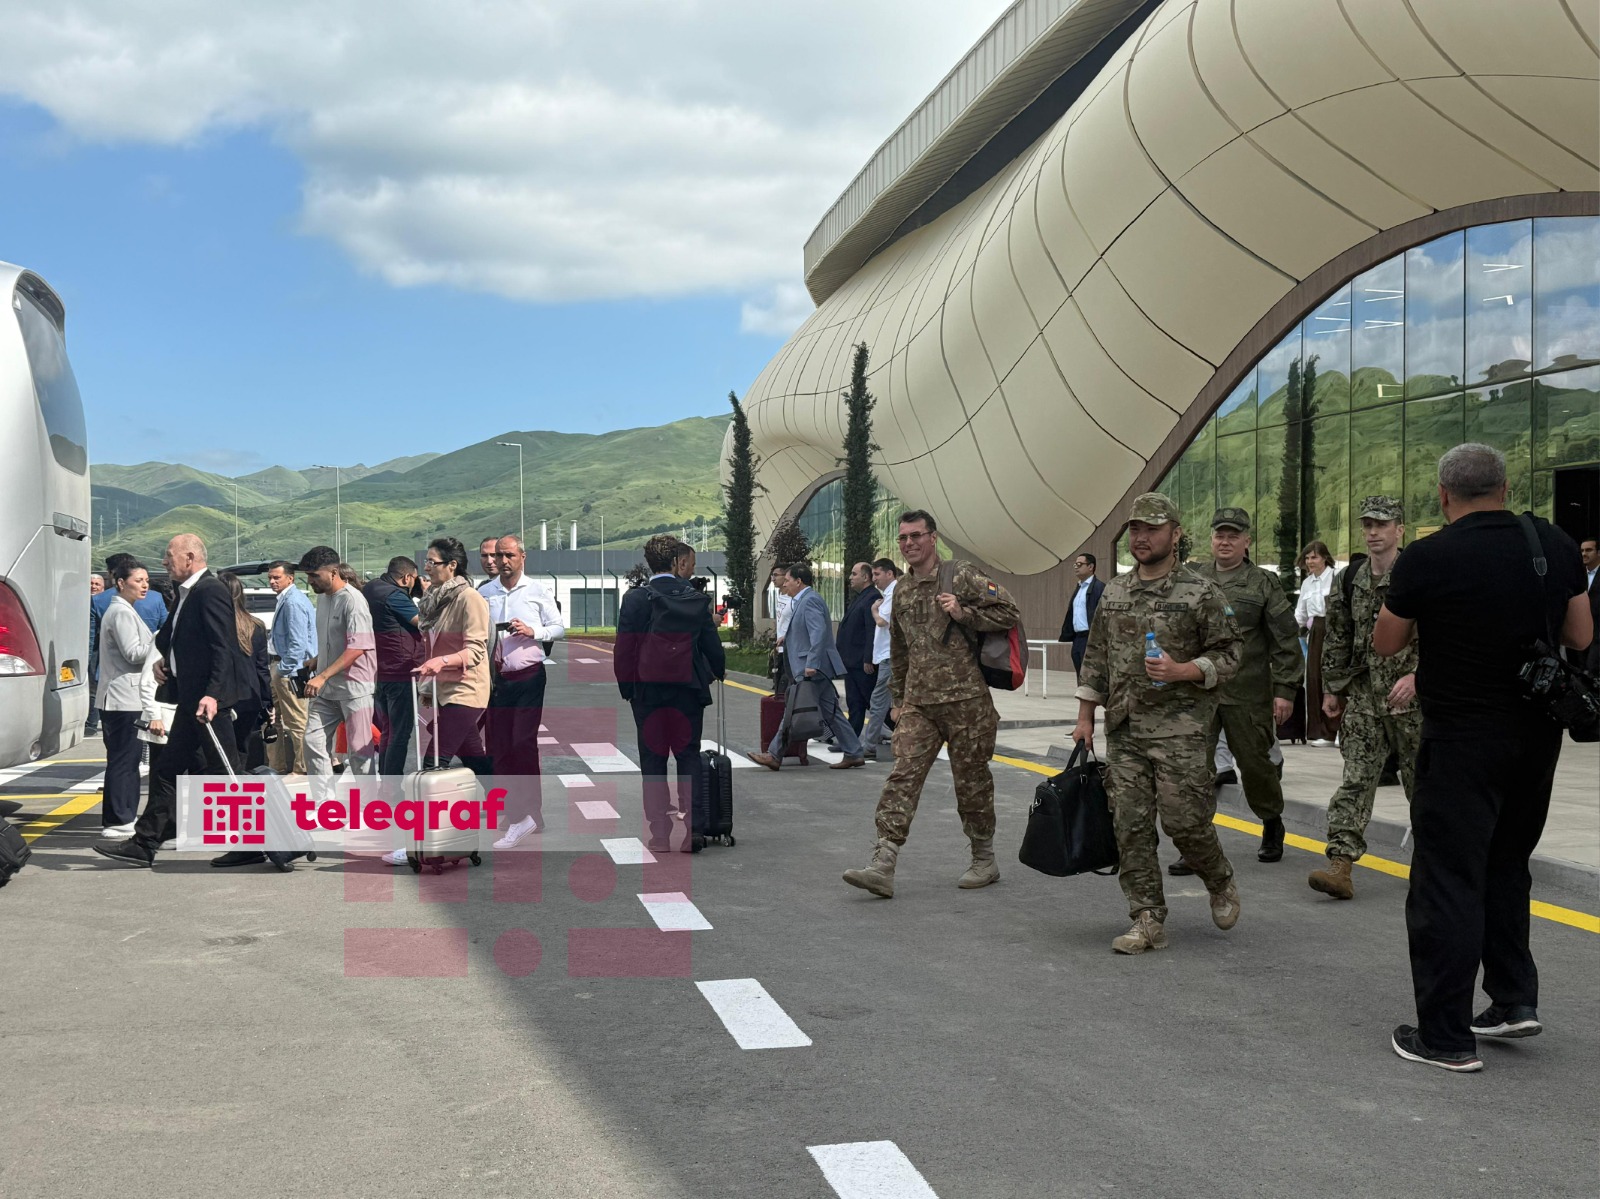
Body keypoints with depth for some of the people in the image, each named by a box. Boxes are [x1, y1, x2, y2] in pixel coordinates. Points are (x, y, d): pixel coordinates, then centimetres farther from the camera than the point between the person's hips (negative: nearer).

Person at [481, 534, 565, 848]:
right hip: (496, 678, 3)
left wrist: (533, 632, -12)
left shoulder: (537, 592, 2)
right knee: (500, 749, 3)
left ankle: (530, 813, -2)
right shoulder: (483, 593, 7)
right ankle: (518, 817, 11)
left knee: (523, 744, -9)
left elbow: (559, 627, 5)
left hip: (529, 677, -3)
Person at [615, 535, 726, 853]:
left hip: (648, 689, -1)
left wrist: (626, 687, 4)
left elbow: (624, 648, -6)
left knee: (653, 760, 5)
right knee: (689, 757, 9)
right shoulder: (696, 600, -1)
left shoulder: (636, 598, -6)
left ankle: (660, 838, 4)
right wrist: (719, 672, 22)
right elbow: (712, 645, 3)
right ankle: (692, 833, 5)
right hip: (688, 688, 1)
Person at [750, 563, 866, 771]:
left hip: (813, 670, -10)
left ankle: (775, 756, 2)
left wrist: (811, 665, -27)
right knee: (830, 712, 10)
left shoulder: (810, 600, -14)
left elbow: (818, 633, -24)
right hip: (817, 668, 10)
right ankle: (853, 753, 11)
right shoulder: (804, 600, 18)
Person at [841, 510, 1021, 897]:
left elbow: (1010, 613, -6)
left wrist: (963, 613, -15)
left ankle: (984, 860, 22)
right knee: (903, 777, -6)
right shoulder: (902, 590, 15)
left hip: (965, 699, -5)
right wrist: (897, 698, 24)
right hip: (918, 703, 5)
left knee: (972, 780, 5)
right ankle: (882, 865, -11)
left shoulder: (962, 576, -3)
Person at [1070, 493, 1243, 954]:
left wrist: (1182, 670, -17)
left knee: (1185, 821, -5)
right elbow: (1095, 660, 18)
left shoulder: (1201, 593, -2)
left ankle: (1221, 885, 25)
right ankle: (1148, 921, 8)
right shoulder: (1113, 593, 13)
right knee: (1130, 826, 1)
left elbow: (1230, 653, -2)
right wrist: (1085, 717, 14)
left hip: (1180, 730, -5)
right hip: (1123, 731, 5)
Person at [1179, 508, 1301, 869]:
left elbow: (1285, 642, -1)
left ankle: (1272, 826, 34)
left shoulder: (1264, 584, 1)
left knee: (1255, 763, 9)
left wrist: (1285, 690, -6)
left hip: (1248, 695, -2)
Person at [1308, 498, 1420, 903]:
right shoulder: (1349, 580, 9)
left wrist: (1415, 675, -20)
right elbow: (1337, 640, 15)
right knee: (1355, 778, -4)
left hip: (1413, 694, -4)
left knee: (1422, 778, 8)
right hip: (1363, 694, 4)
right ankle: (1341, 863, -10)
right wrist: (1332, 688, 14)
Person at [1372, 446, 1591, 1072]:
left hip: (1462, 739, -6)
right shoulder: (1556, 545, 0)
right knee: (1505, 864, 22)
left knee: (1447, 880, 1)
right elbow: (1581, 637, 8)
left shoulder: (1426, 559, -15)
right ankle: (1515, 999, 22)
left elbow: (1385, 645, -2)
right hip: (1538, 733, 6)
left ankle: (1446, 1036, 4)